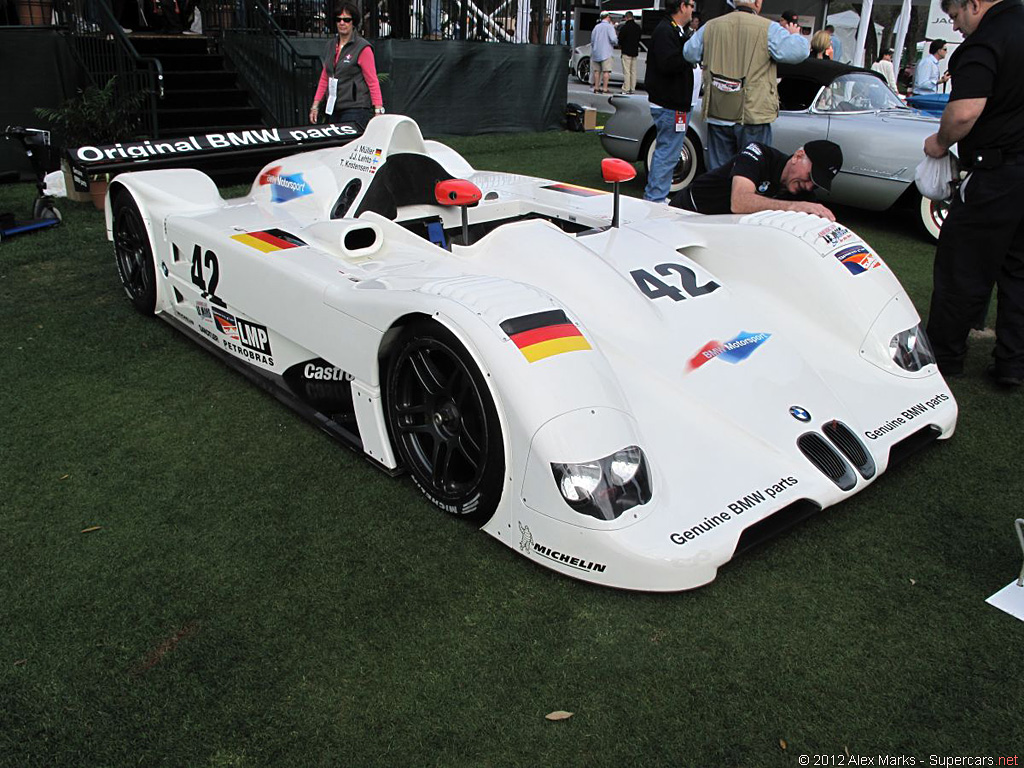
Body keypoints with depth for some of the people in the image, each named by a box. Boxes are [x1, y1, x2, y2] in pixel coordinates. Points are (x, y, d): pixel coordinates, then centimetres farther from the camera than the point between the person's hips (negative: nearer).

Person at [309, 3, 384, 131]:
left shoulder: (362, 48, -6)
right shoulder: (330, 46, 14)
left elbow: (372, 81, -9)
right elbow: (324, 78, 19)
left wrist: (378, 110, -17)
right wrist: (315, 105, 15)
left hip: (356, 110, -6)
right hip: (335, 109, 6)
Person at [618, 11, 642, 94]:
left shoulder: (624, 27, -14)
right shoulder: (638, 27, 8)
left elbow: (620, 38, -7)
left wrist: (620, 46, 11)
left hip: (626, 51, -7)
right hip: (635, 51, 7)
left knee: (626, 71, -7)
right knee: (633, 71, 10)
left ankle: (626, 89, -9)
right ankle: (632, 88, 13)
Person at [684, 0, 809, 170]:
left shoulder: (710, 27, 4)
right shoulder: (768, 29, -8)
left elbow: (689, 53, 16)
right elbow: (799, 52, -14)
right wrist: (794, 35, 7)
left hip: (717, 113, 4)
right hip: (752, 115, -4)